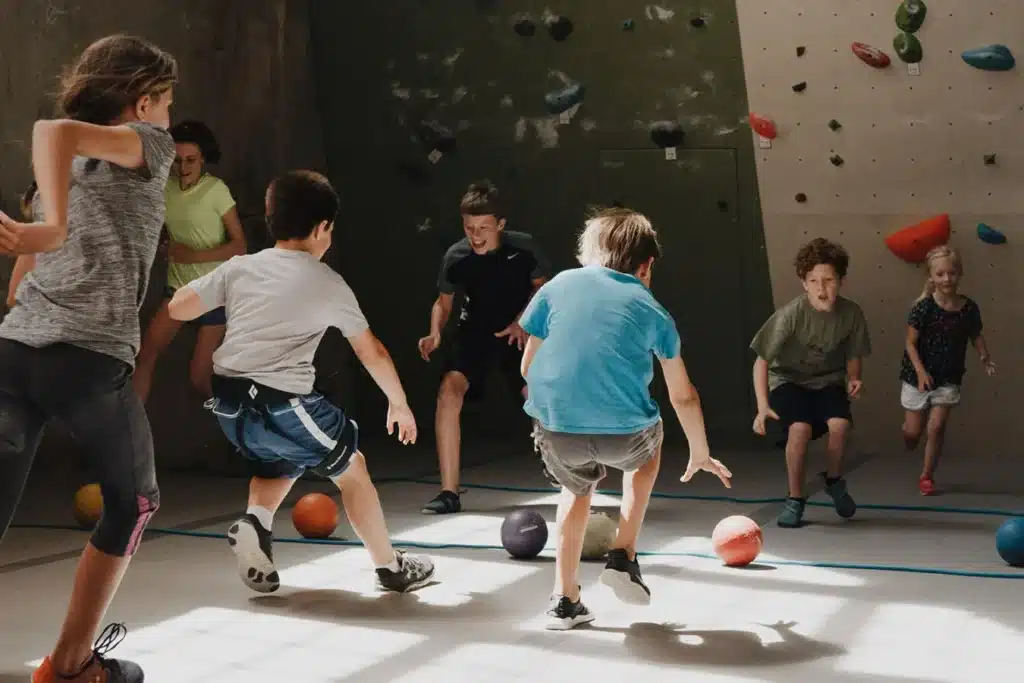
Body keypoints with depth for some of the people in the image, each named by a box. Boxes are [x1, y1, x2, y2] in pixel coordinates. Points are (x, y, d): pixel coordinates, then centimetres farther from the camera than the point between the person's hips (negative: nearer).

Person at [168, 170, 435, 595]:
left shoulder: (239, 267, 10)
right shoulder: (328, 284, 4)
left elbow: (176, 308, 8)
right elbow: (372, 353, 12)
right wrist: (399, 404, 27)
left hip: (229, 404, 5)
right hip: (282, 404, -5)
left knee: (279, 460, 33)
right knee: (351, 467, 17)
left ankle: (255, 522, 4)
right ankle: (391, 568, 26)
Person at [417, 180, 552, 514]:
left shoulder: (523, 248, -18)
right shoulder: (456, 256, -15)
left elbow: (542, 287, 1)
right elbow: (444, 302, 2)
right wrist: (435, 333, -17)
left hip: (517, 332, 0)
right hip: (474, 332, 0)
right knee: (449, 392, -23)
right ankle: (449, 493, -17)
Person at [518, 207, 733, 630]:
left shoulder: (559, 285, 15)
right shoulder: (652, 310, 14)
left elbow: (528, 366, 18)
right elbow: (683, 396, 22)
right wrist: (700, 455, 37)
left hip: (555, 427, 1)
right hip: (624, 432, -1)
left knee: (577, 487, 34)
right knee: (648, 447, 36)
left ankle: (565, 599, 29)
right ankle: (623, 558, 27)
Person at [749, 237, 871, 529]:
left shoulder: (851, 313, -14)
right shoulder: (791, 314, -23)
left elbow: (853, 357, 5)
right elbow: (761, 360, -15)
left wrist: (853, 380, -15)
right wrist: (763, 406, -21)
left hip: (828, 380, 2)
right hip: (788, 380, -2)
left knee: (839, 424, -27)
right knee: (800, 428, -31)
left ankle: (833, 479, 6)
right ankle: (795, 499, -9)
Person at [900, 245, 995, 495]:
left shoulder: (969, 308, -8)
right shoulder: (924, 307, -17)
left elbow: (976, 336, 7)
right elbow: (911, 343, -13)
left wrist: (985, 358, -10)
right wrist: (921, 372, -22)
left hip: (949, 378, 2)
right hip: (918, 376, -1)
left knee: (937, 427, -4)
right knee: (913, 433, 7)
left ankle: (927, 475, 14)